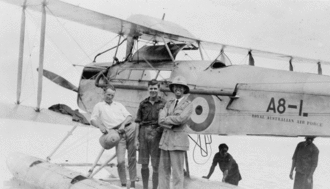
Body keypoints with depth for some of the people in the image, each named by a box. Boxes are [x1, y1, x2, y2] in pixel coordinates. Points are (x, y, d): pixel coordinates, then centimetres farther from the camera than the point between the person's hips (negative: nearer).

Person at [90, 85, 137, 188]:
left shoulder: (119, 105, 23)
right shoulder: (99, 106, 18)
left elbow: (129, 116, 11)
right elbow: (93, 120, 5)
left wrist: (123, 124, -10)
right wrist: (101, 126, -15)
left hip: (128, 128, 3)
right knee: (120, 161, -12)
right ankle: (123, 184, 4)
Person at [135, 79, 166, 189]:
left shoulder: (163, 103, 2)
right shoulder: (143, 104, 10)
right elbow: (138, 122, 10)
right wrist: (136, 139, 4)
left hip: (156, 134, -3)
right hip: (144, 133, 3)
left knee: (156, 165, -1)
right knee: (144, 164, 7)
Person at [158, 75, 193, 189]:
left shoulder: (188, 105, 0)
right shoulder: (169, 104, 15)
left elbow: (181, 119, -17)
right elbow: (161, 121, 3)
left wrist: (166, 119, -4)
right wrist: (172, 124, -13)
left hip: (178, 140, -5)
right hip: (165, 140, 6)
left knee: (177, 172, -6)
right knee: (163, 170, 6)